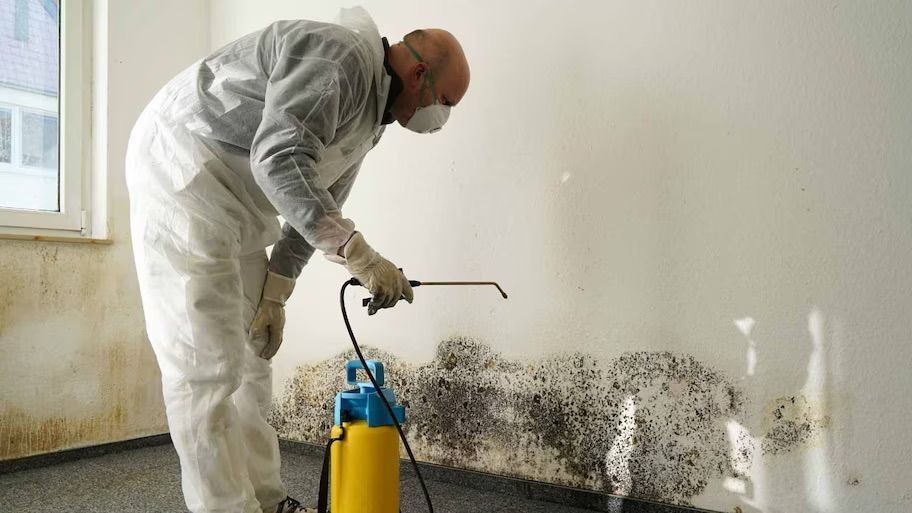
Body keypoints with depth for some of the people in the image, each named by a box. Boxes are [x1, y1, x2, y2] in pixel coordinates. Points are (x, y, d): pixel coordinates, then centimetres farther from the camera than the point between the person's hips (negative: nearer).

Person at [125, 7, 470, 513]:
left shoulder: (371, 116, 12)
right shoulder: (339, 54, -19)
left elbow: (318, 205, 14)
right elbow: (280, 160, -31)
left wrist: (274, 294, 8)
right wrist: (357, 253, -32)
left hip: (236, 210, 10)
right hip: (183, 170, -10)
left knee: (251, 357, 10)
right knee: (206, 365, -10)